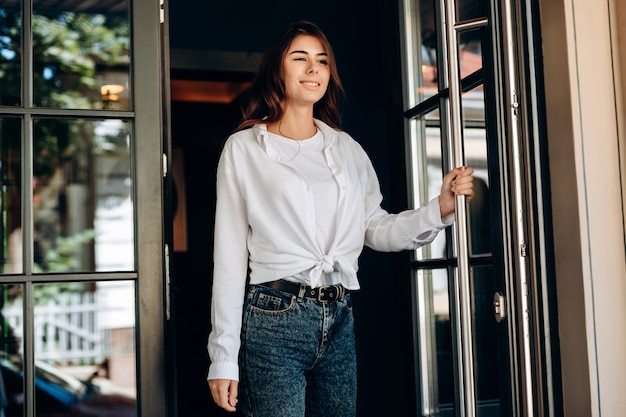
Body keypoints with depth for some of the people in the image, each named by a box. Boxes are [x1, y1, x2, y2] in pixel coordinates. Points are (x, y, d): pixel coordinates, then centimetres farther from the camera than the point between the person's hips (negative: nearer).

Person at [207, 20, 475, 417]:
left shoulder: (346, 148, 14)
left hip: (339, 321, 4)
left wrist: (441, 207, -3)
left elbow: (376, 229, 13)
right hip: (273, 321, -4)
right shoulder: (244, 148, 1)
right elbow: (230, 257, -2)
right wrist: (224, 359, -4)